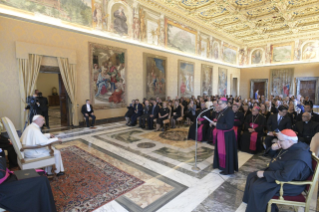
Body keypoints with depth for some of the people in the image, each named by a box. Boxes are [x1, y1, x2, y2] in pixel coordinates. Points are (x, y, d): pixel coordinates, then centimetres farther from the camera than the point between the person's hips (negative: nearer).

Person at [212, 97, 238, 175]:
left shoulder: (229, 112, -19)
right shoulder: (222, 111, 7)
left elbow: (229, 125, -25)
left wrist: (217, 125, -22)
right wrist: (215, 122, -1)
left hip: (227, 135, -9)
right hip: (221, 134, 9)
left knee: (226, 151, 3)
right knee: (220, 150, 18)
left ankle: (228, 169, 18)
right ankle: (221, 164, 35)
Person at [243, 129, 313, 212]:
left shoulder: (298, 157, -31)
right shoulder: (289, 147, -1)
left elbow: (285, 176, -35)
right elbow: (274, 155, 14)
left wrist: (264, 174, -25)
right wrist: (273, 148, -9)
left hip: (289, 183, -10)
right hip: (277, 173, 10)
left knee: (256, 187, -18)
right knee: (251, 176, 6)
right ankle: (251, 201, 21)